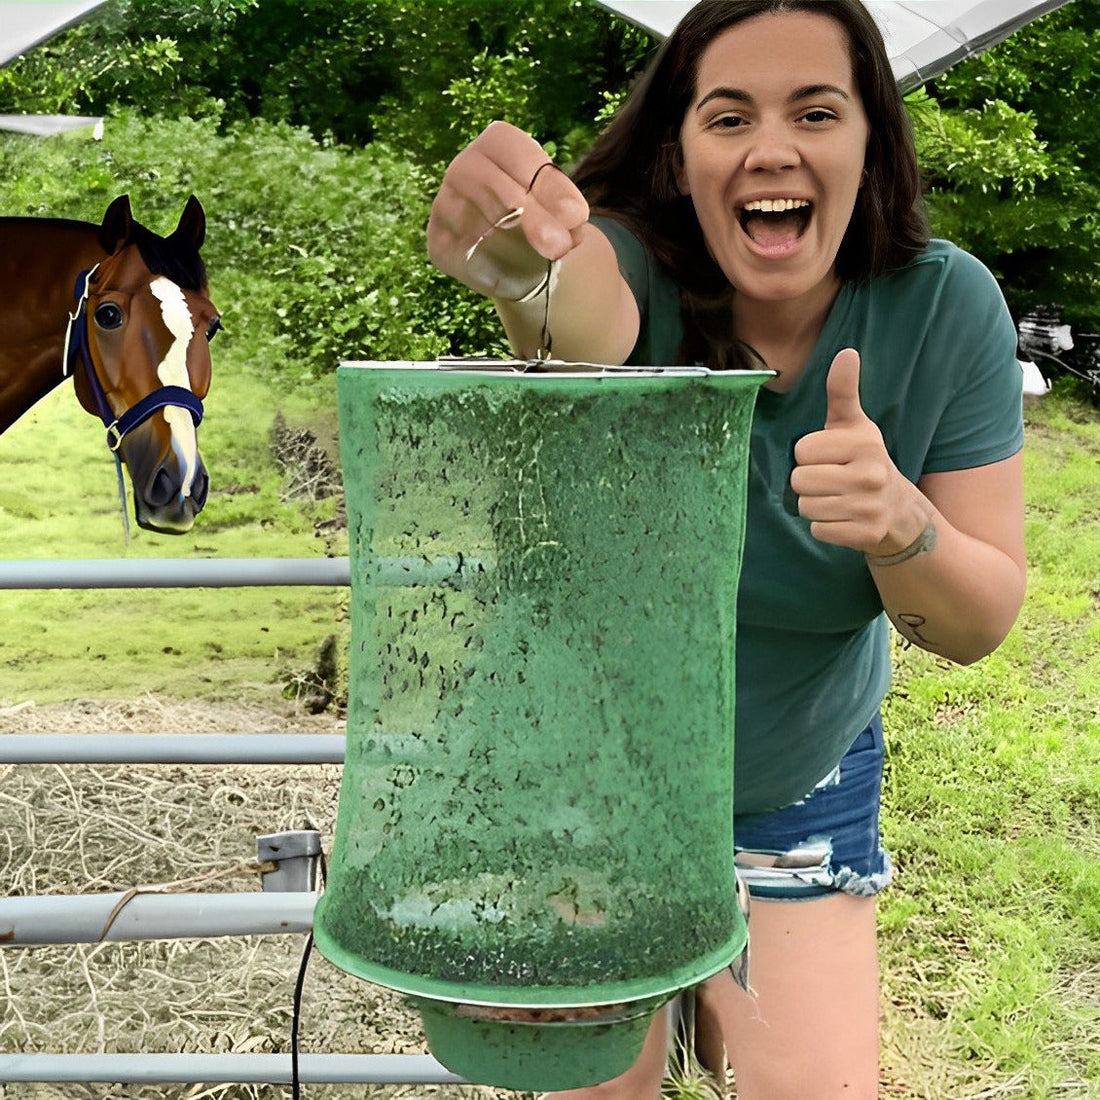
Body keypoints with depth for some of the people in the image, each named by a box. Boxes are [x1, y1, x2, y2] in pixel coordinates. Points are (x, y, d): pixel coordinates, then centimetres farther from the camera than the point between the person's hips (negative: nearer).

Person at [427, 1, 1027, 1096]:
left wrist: (905, 526, -36)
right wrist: (529, 275, -71)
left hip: (802, 789, 2)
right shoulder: (633, 264, -22)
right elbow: (587, 310, -48)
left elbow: (980, 624, -15)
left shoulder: (946, 306, -16)